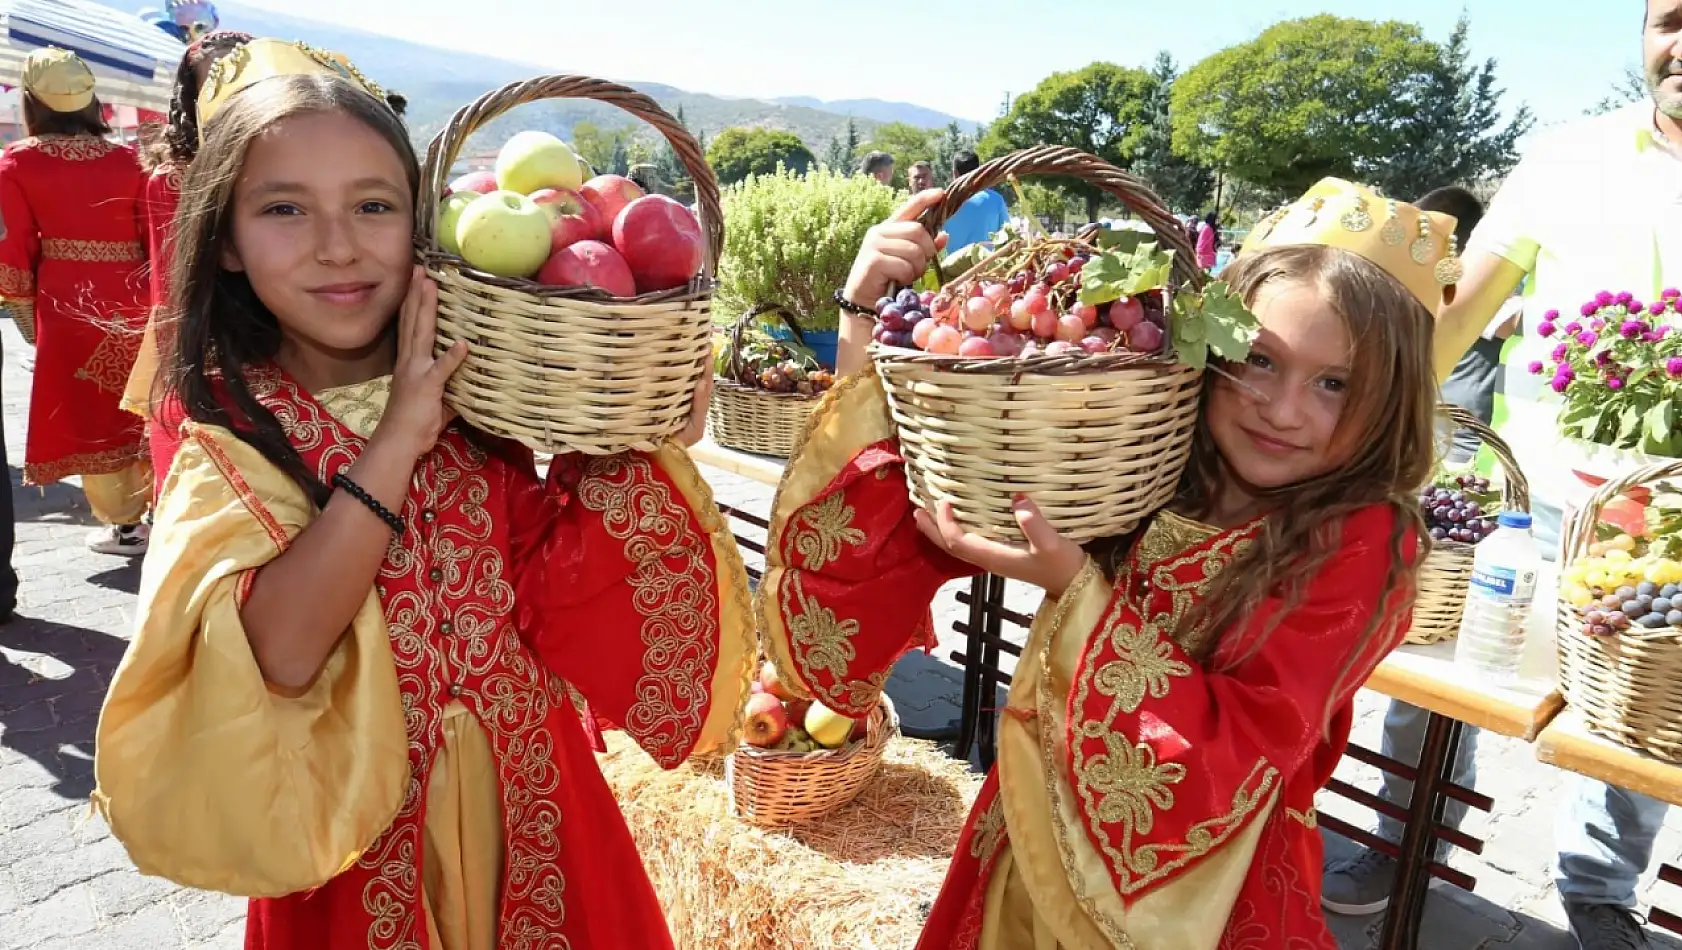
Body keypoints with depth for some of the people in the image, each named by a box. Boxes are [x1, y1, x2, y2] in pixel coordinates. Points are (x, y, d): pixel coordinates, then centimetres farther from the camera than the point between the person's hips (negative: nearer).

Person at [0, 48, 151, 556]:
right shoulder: (129, 159, 1)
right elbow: (155, 240, 3)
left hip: (67, 302, -2)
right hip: (132, 299, 3)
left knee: (85, 410, 8)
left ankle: (124, 524, 12)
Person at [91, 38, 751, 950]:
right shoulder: (228, 447, -13)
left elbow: (581, 601, -11)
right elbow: (270, 661, -29)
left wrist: (639, 436, -22)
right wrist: (395, 443, -30)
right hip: (359, 864, -2)